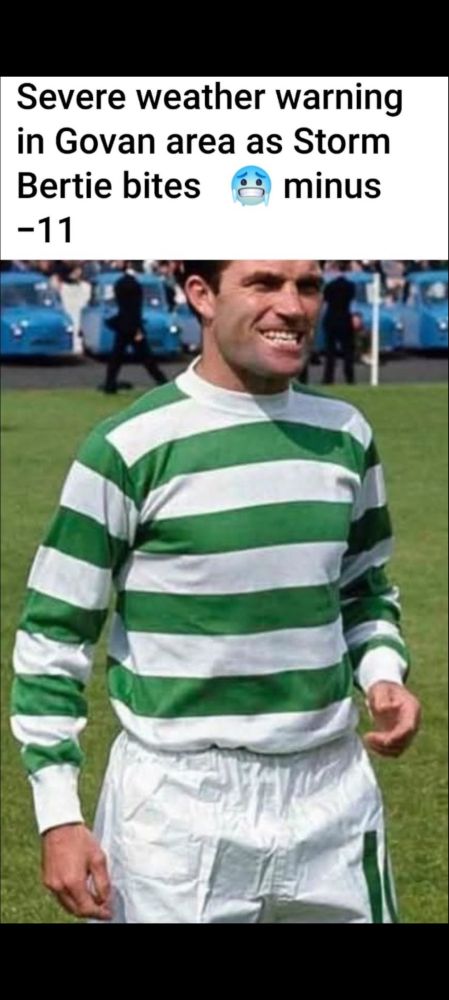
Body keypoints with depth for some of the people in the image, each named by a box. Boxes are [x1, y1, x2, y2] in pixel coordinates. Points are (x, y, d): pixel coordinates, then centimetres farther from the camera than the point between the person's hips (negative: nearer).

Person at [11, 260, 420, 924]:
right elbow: (53, 632, -6)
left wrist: (383, 675, -1)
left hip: (334, 792, 5)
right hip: (179, 801, -4)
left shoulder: (345, 435, 5)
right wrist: (58, 817, -11)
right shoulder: (130, 448, -10)